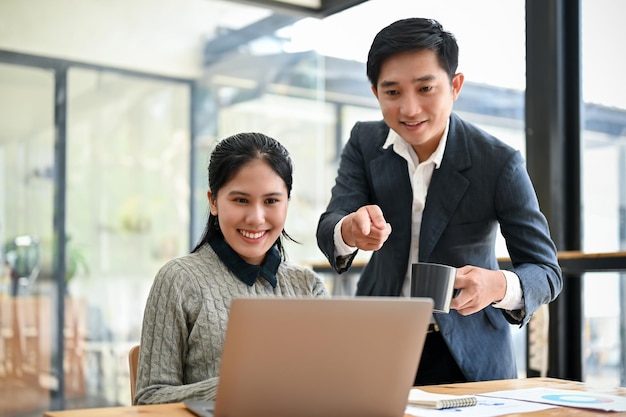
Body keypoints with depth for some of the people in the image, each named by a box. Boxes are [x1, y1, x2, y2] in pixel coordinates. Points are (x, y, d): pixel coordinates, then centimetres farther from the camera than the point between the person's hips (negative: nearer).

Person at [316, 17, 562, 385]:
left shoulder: (499, 162, -17)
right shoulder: (364, 142, -7)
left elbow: (547, 272, -15)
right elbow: (328, 231, -18)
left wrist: (499, 286, -38)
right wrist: (349, 231, -42)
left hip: (467, 356, -2)